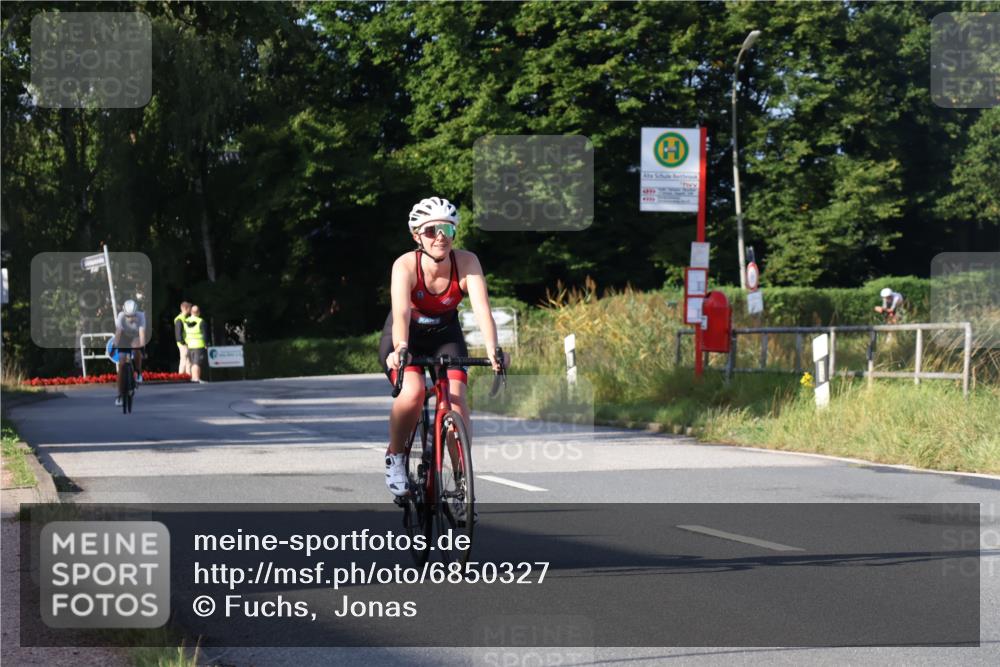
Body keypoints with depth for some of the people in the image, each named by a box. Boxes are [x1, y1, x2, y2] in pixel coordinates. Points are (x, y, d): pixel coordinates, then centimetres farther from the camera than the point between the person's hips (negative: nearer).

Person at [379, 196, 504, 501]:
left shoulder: (466, 262, -23)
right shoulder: (406, 265, -27)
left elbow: (482, 308, -33)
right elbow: (401, 312, -40)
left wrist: (492, 351, -49)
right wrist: (400, 349, -59)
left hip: (445, 336, 2)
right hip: (407, 337, -2)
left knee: (456, 397, -20)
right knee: (412, 392, -29)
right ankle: (394, 457, -5)